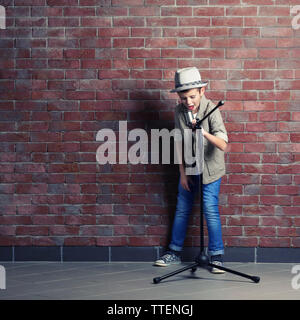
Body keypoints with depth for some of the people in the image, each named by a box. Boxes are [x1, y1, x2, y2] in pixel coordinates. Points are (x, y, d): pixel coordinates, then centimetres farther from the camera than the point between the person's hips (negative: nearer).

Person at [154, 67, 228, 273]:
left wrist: (204, 132, -47)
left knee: (210, 210, -8)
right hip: (189, 167, 5)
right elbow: (179, 143, 2)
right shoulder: (180, 111, -7)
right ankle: (175, 252, 25)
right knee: (182, 209, 12)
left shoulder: (211, 110, -21)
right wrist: (182, 172, 1)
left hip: (210, 167, -5)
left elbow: (223, 145, -30)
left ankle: (216, 256, 4)